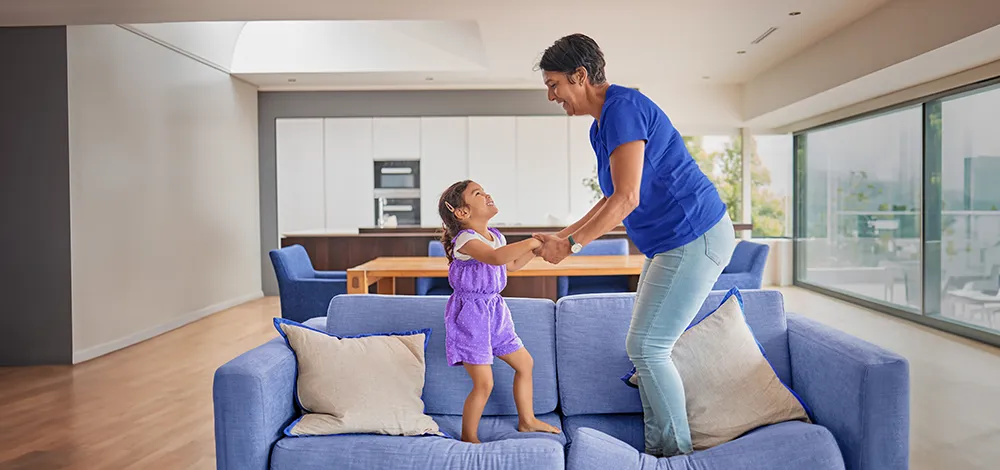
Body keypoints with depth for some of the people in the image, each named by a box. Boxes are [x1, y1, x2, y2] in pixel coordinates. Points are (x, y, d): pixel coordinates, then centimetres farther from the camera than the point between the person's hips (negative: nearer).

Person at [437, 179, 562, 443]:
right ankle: (468, 437, 16)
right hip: (470, 317, -9)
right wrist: (531, 241, -34)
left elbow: (511, 265, 27)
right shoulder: (465, 239, -20)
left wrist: (535, 249, 17)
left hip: (495, 312, 9)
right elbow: (495, 257, -40)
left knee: (525, 363, 18)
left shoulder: (496, 236, 8)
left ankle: (527, 420, 38)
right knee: (484, 384, -7)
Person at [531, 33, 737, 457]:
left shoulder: (623, 108, -17)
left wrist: (570, 245, -19)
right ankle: (657, 448, 24)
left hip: (695, 237, -10)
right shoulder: (601, 125, 14)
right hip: (672, 242, 10)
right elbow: (612, 200, 20)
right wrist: (564, 235, 14)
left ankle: (676, 452, 11)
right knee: (644, 345, 12)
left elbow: (627, 199, -24)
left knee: (646, 347, -7)